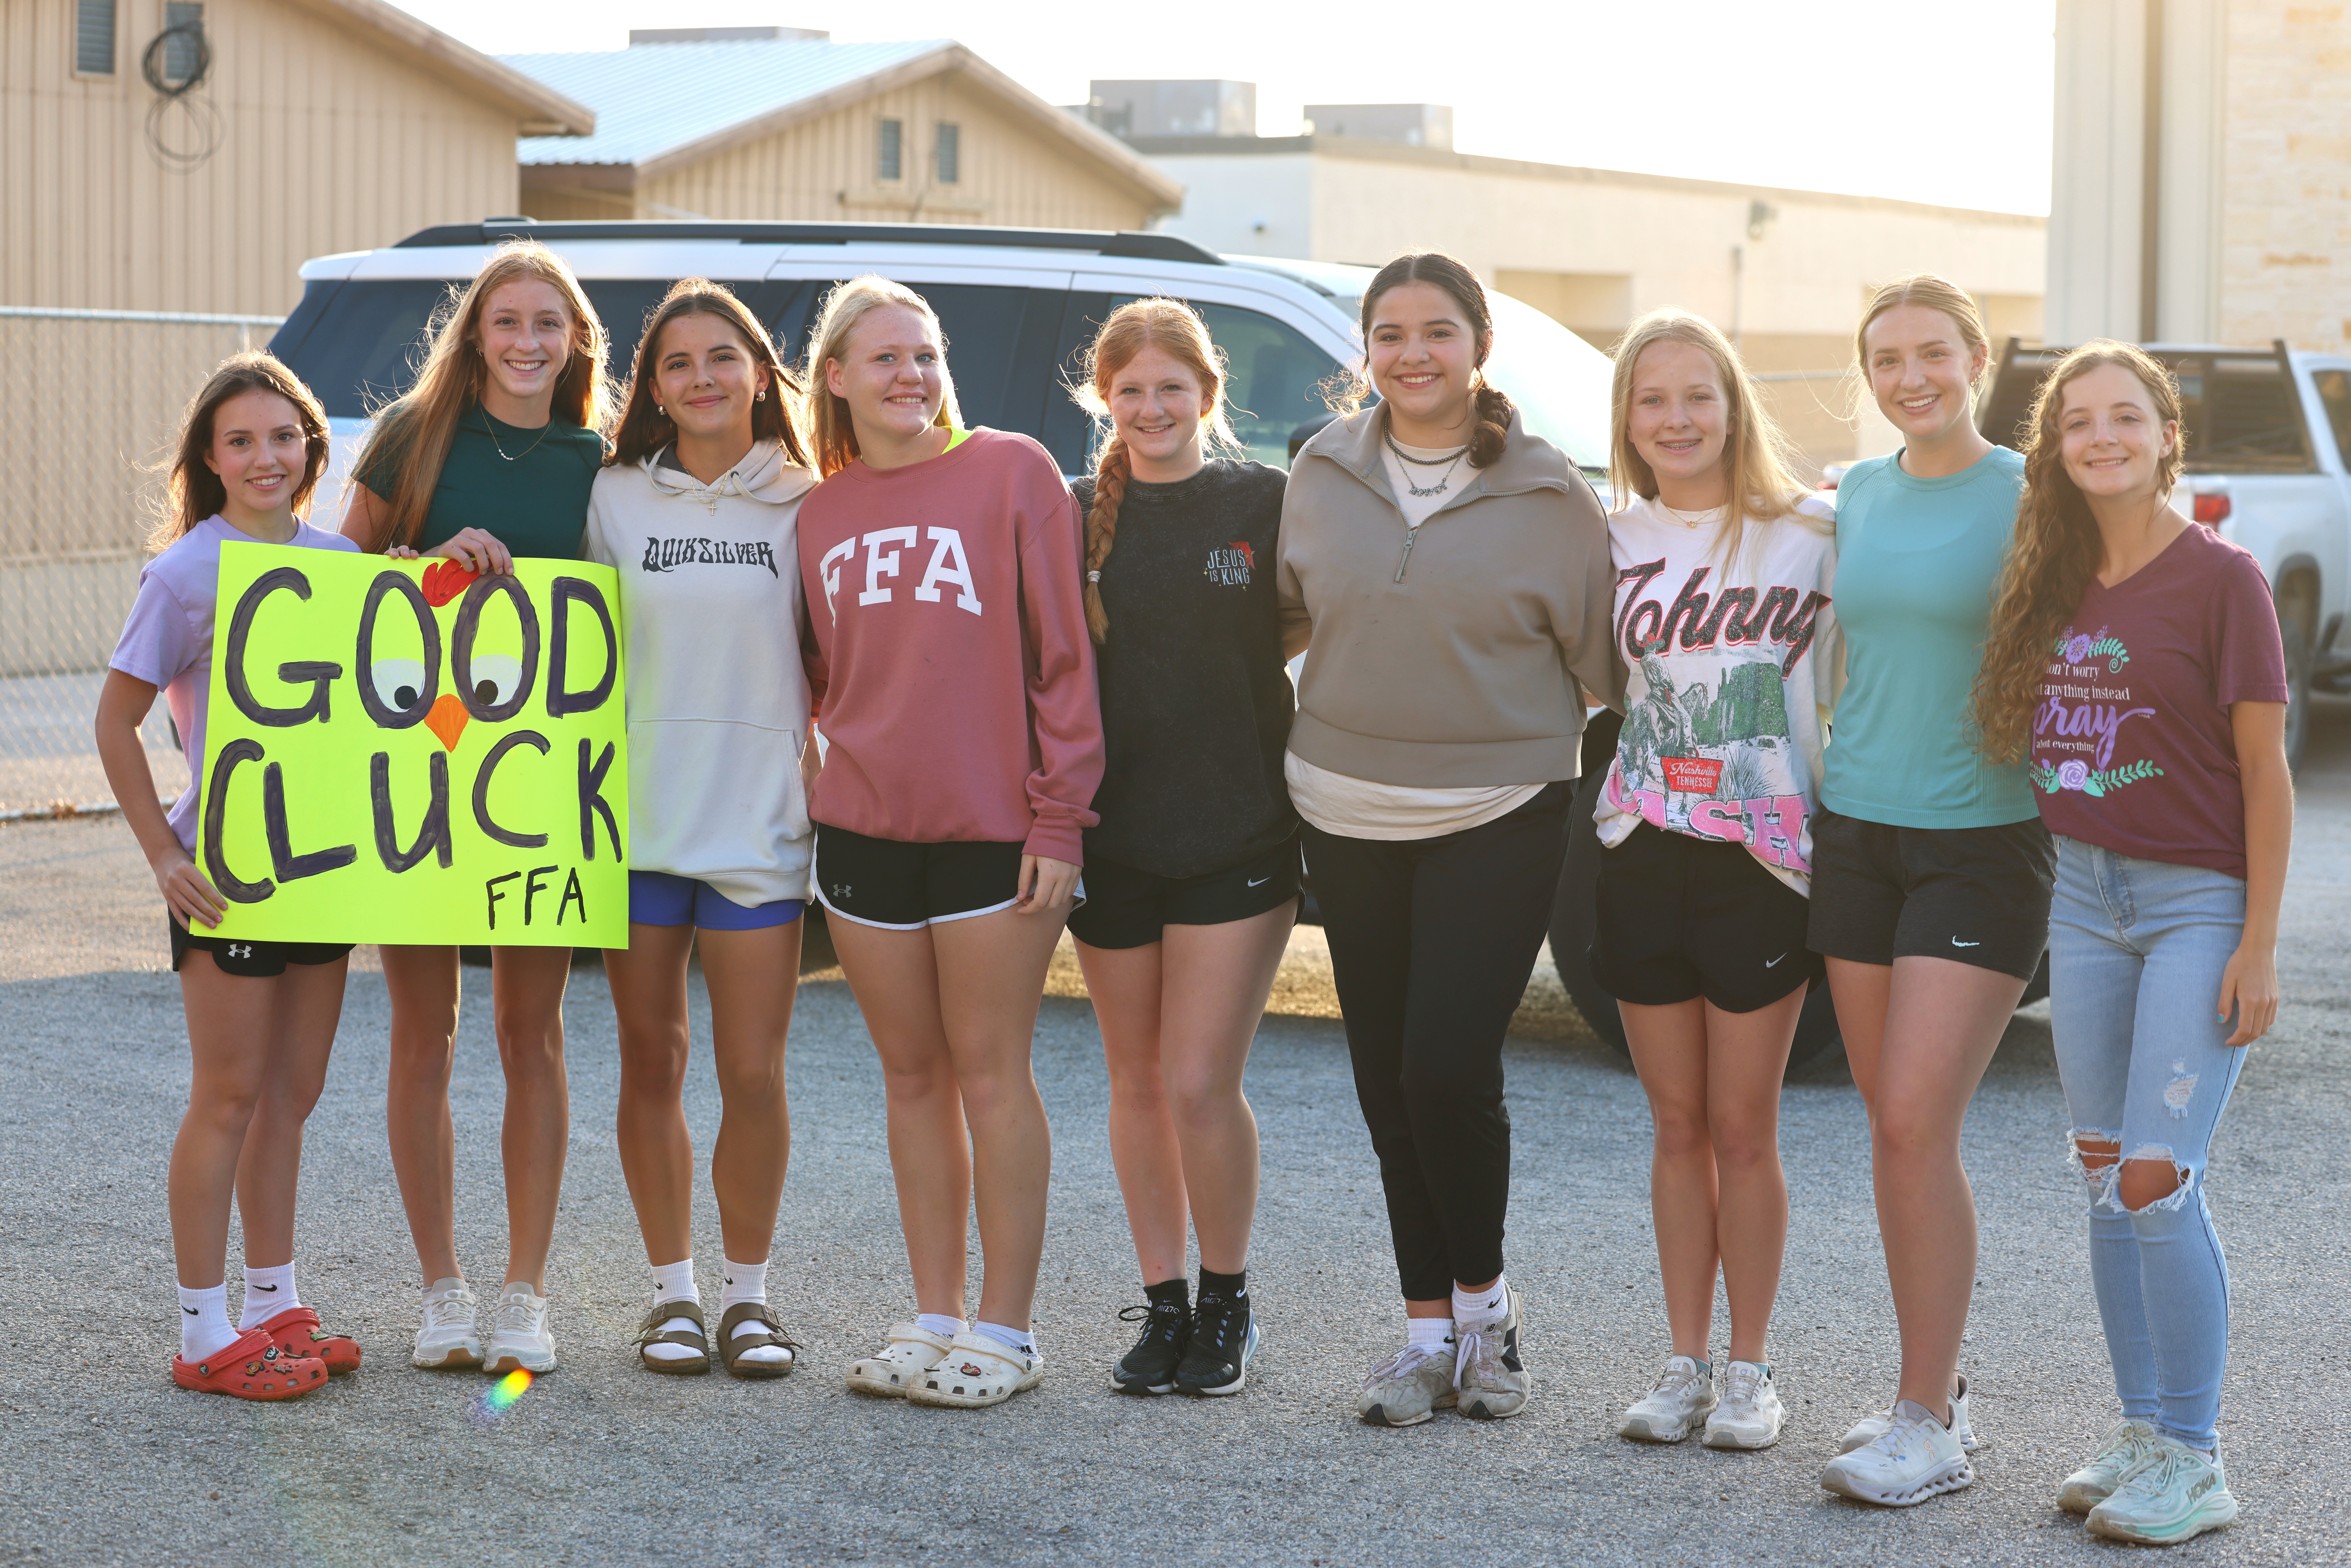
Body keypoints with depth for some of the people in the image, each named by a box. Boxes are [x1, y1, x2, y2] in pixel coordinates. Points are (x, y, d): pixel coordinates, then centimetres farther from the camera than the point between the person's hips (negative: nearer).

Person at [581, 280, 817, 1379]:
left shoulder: (804, 507, 5)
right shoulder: (615, 499, 6)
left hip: (759, 829, -1)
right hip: (636, 823, 1)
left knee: (753, 1076, -1)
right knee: (652, 1066, 7)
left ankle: (747, 1293, 14)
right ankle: (672, 1289, 19)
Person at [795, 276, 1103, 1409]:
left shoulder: (1011, 472, -3)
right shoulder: (821, 515, 11)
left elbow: (1063, 653, -6)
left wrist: (1060, 815, -10)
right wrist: (836, 769, 6)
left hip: (993, 826, -5)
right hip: (865, 827, 5)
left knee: (988, 1071, -1)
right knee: (912, 1073, 10)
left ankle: (1005, 1330, 7)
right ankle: (934, 1317, 18)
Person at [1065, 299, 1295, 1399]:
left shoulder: (1266, 504, -2)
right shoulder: (1078, 516, 5)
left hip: (1237, 839, -3)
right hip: (1111, 839, 3)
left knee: (1200, 1085, -7)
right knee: (1137, 1084, 10)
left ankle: (1227, 1301, 12)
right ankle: (1163, 1302, 22)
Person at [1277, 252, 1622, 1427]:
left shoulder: (1546, 495, -3)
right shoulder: (1323, 473, 5)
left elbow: (1604, 662, 3)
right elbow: (1287, 618, 19)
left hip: (1498, 820, -4)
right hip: (1349, 815, 4)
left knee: (1448, 1067, -14)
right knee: (1386, 1079, 7)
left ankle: (1482, 1299, 8)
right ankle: (1430, 1330, 18)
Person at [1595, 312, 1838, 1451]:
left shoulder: (1810, 536, -2)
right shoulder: (1615, 543, 7)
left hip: (1765, 856, -3)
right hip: (1643, 851, 3)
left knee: (1743, 1127, 1)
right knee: (1678, 1125, 9)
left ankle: (1749, 1370, 12)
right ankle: (1685, 1364, 17)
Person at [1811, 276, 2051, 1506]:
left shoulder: (2026, 497, -7)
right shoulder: (1860, 494, 10)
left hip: (1984, 839, -6)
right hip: (1858, 832, 6)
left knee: (1916, 1127, -12)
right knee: (1892, 1129, 8)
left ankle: (1930, 1429, -6)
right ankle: (1934, 1389, 19)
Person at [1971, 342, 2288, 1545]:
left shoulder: (2219, 577, -10)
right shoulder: (2055, 585, 7)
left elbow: (2265, 770, -10)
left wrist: (2259, 943, -12)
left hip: (2198, 902, -6)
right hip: (2087, 896, 6)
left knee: (2157, 1181, -11)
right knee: (2104, 1178, 9)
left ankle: (2193, 1460, 0)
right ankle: (2141, 1431, 19)